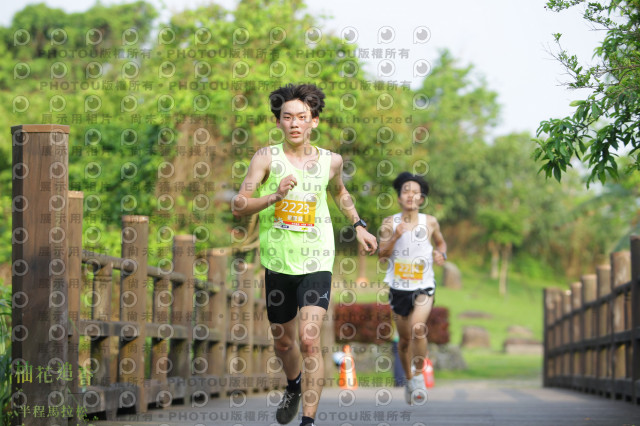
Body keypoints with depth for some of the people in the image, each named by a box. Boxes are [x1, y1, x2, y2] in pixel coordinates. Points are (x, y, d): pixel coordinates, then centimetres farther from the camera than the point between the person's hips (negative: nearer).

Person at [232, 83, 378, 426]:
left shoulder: (331, 161, 2)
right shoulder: (266, 157, -6)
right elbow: (238, 206, -11)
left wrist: (358, 225, 18)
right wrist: (274, 196, -24)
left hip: (316, 262, -1)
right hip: (277, 262, 1)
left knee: (309, 340, -16)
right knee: (283, 341, 17)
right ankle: (293, 386, 50)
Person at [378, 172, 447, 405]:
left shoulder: (430, 222, -1)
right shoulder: (390, 223, -2)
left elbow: (441, 242, 18)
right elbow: (382, 255, -5)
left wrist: (442, 254, -4)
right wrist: (395, 237, -21)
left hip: (423, 286, -2)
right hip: (398, 287, 2)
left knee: (418, 328, -25)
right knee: (404, 338, 11)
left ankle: (418, 375, -7)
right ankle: (409, 379, 32)